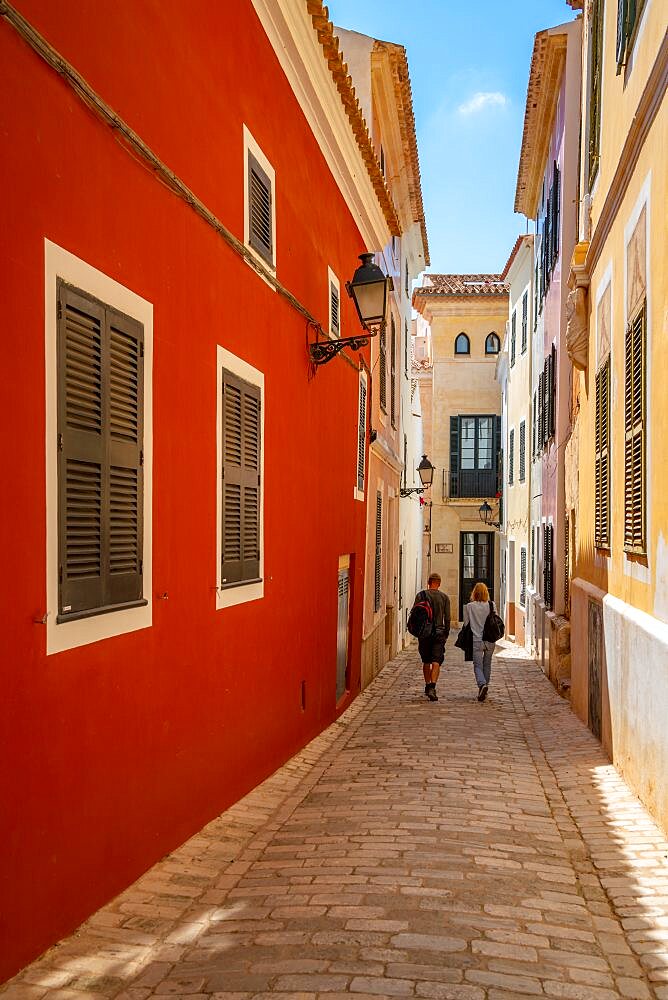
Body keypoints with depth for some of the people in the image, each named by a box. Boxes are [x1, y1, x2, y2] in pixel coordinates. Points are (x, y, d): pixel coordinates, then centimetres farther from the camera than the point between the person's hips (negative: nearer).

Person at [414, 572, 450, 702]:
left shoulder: (421, 595, 1)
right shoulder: (444, 597, 2)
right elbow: (447, 618, 2)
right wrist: (446, 633, 11)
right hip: (439, 633, -1)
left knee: (426, 661, 16)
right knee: (436, 662, -5)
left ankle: (427, 686, 25)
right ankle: (432, 688, -20)